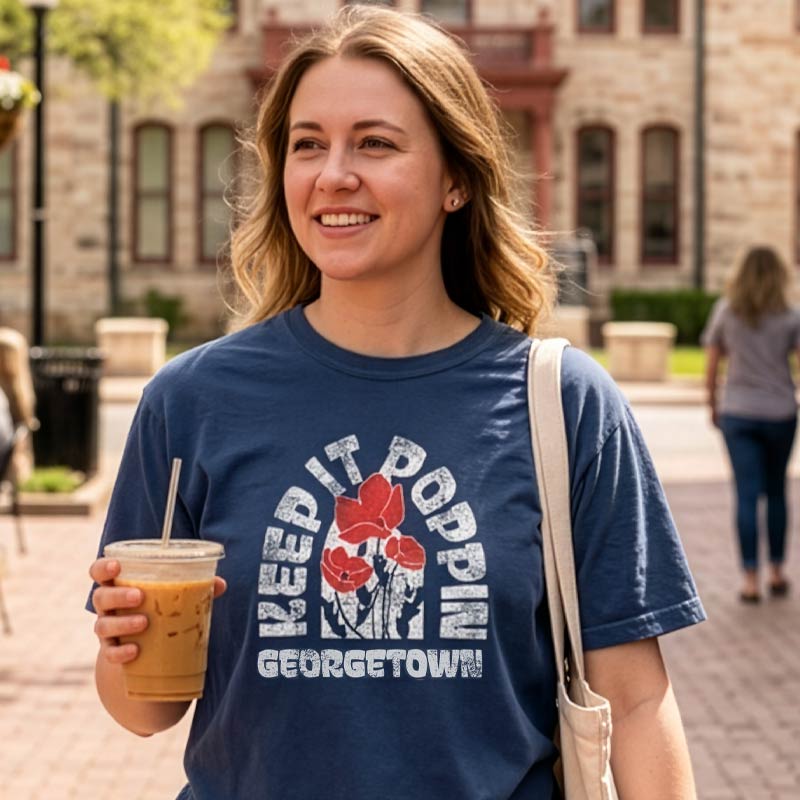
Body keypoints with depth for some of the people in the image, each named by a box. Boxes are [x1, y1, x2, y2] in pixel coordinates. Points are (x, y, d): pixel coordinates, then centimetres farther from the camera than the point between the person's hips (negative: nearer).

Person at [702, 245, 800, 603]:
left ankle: (751, 579, -6)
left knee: (747, 495, 0)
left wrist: (713, 403, 15)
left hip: (738, 413, 0)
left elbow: (712, 366, 3)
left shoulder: (725, 312, -2)